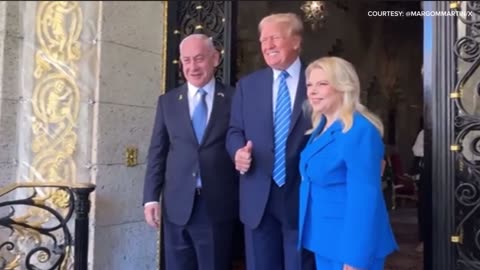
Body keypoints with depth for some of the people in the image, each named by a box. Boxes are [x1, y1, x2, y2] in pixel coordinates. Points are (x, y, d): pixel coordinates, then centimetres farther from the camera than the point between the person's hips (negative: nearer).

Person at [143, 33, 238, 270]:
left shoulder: (234, 99, 0)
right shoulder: (167, 101, 7)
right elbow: (157, 152, 7)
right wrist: (151, 197, 0)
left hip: (218, 206, -2)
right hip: (177, 206, 2)